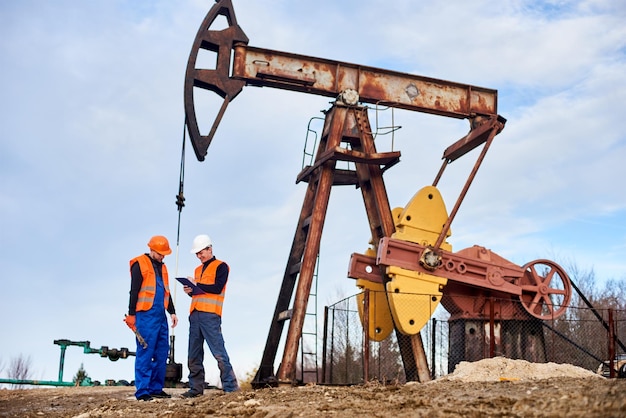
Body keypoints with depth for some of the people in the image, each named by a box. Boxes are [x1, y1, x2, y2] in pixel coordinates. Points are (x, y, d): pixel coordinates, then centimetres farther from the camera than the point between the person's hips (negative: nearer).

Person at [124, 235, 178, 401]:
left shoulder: (162, 267, 19)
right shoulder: (140, 264, -5)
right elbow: (134, 291, -7)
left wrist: (172, 312, 22)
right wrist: (131, 314, -10)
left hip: (161, 316, 8)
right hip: (146, 315, -8)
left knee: (162, 352, 7)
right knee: (145, 352, -8)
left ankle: (156, 388, 14)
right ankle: (143, 391, -5)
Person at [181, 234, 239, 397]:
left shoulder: (221, 266, 2)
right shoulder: (198, 270, 24)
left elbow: (217, 288, -9)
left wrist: (196, 284, -7)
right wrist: (190, 291, 5)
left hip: (210, 315, -7)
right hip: (195, 315, 7)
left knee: (218, 352, -12)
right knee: (194, 355, 5)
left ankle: (230, 386, -10)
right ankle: (196, 387, 10)